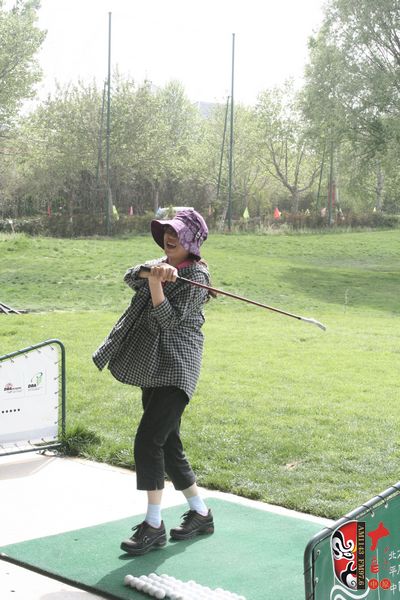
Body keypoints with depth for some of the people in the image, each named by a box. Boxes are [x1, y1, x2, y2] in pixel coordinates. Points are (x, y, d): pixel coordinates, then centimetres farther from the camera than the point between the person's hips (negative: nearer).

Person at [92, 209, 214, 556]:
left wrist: (155, 281, -27)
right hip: (152, 368, 8)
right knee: (168, 445, 11)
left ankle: (153, 526, -7)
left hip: (175, 370, -8)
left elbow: (168, 319, -17)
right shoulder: (161, 265, 14)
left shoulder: (196, 277, -9)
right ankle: (200, 514, 24)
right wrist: (154, 271, -27)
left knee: (149, 439, -15)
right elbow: (131, 277, -7)